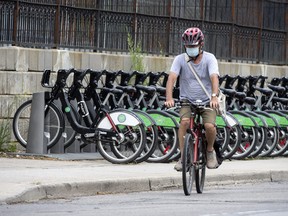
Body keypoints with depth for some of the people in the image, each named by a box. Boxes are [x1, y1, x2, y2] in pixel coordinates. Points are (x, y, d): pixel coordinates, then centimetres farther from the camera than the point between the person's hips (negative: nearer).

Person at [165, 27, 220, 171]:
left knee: (209, 126, -25)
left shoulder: (209, 58, -10)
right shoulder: (180, 59, -7)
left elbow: (214, 78, -26)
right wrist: (169, 98, -37)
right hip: (187, 101, 1)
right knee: (185, 121, -29)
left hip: (207, 101, -1)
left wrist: (214, 96, -44)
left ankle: (210, 151, 5)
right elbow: (172, 78, -20)